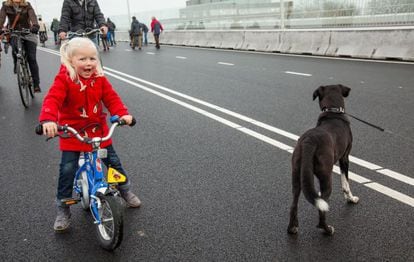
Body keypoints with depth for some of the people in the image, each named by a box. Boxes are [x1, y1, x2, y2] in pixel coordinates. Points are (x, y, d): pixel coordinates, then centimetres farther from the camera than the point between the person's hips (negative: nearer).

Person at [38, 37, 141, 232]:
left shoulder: (99, 79, -5)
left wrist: (123, 113, -26)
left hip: (98, 130, 4)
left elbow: (111, 98, -8)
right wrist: (48, 120, -48)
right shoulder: (64, 79, -18)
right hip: (72, 133, -3)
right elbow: (52, 100, -29)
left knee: (113, 162, 11)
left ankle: (125, 190, 37)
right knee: (67, 170, -5)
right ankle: (63, 210, 13)